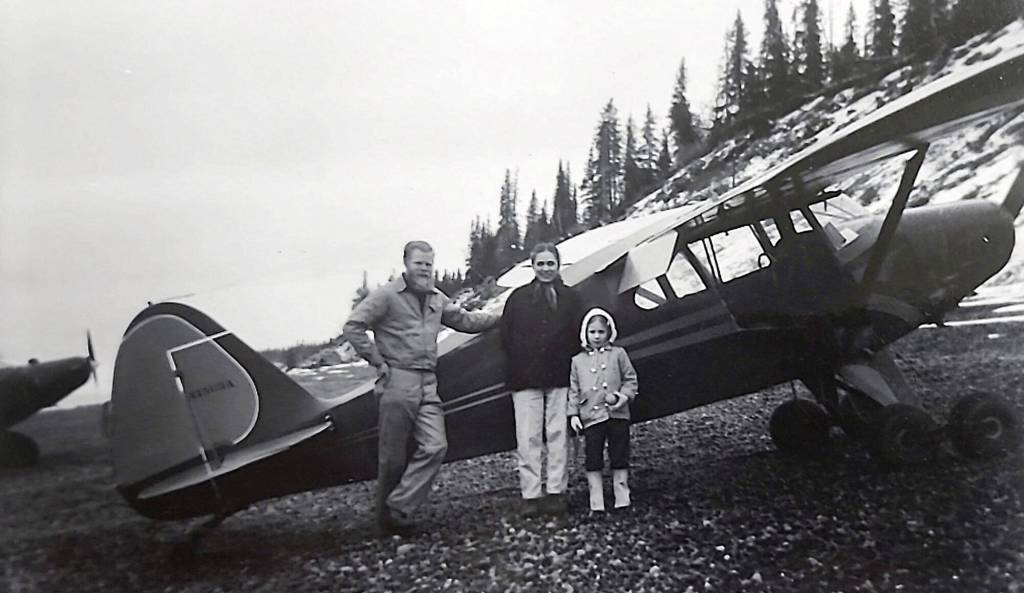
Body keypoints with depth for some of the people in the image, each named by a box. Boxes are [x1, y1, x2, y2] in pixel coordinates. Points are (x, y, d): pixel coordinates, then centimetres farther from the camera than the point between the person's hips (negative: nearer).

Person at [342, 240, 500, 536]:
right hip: (397, 383, -6)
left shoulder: (437, 299, 16)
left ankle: (397, 510, 1)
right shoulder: (387, 295, -6)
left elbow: (465, 320, 27)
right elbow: (352, 328, -11)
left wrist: (502, 317, 24)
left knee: (435, 446, -7)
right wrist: (378, 362, -10)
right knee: (394, 456, 1)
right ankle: (386, 515, 19)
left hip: (428, 385, 6)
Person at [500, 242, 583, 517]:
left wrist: (567, 366, -5)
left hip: (561, 379, 0)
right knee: (528, 439, -1)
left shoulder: (571, 298, 10)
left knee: (558, 435, 2)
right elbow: (506, 335, 6)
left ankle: (556, 492, 11)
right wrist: (521, 365, -2)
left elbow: (579, 336, 5)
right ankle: (530, 496, 5)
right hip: (526, 380, 0)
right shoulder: (518, 297, 9)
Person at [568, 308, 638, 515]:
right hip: (591, 417, 0)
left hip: (617, 414, 0)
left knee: (620, 459, 6)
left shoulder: (618, 354, 7)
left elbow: (630, 379, 7)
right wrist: (573, 414, 1)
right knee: (593, 461, 2)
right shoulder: (577, 361, 9)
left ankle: (622, 499, 17)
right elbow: (573, 390, 9)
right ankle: (596, 504, 9)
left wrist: (624, 396, -10)